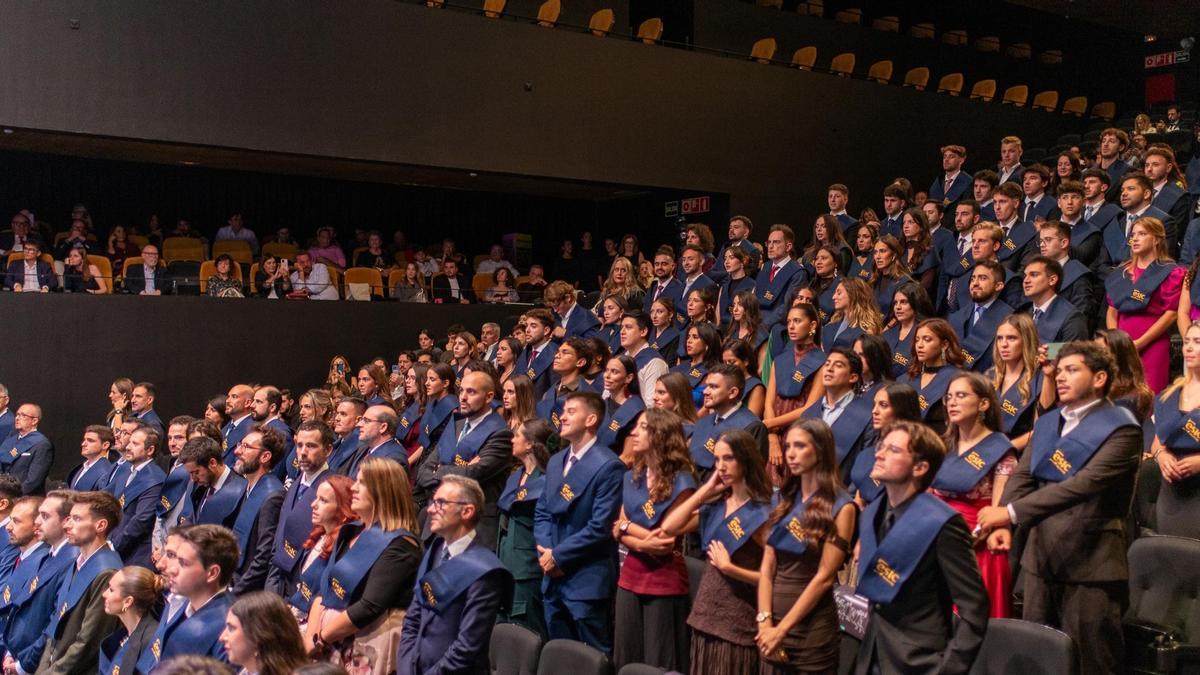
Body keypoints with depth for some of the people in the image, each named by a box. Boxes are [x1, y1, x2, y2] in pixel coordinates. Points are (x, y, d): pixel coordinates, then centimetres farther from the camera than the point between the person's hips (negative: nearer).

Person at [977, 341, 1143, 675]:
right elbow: (1022, 475, 5)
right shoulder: (1046, 423, 14)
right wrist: (1001, 523, -15)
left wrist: (1010, 512, -26)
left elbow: (1084, 483, -21)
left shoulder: (1121, 428, -9)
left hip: (1090, 561, -6)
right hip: (1040, 556, 7)